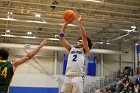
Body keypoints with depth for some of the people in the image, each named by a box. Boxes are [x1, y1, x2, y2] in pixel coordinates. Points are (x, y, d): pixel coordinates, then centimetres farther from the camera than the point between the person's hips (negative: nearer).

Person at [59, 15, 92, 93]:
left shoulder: (85, 50, 11)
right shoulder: (71, 48, 23)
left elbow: (84, 37, -5)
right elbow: (61, 38, 17)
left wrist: (80, 23, -6)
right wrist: (65, 23, 12)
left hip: (78, 78, -4)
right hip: (68, 77, 4)